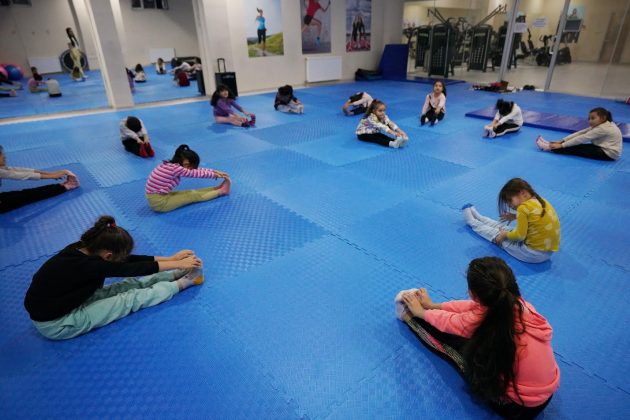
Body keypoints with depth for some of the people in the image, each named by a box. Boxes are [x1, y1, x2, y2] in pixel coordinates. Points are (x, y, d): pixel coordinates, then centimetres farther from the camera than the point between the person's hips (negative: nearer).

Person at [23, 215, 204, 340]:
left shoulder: (83, 250, -8)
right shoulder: (85, 266, -32)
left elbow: (131, 259, -6)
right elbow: (132, 269, -27)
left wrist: (171, 258, -7)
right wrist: (177, 264, -20)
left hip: (64, 304, 8)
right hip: (55, 324, -8)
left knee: (132, 284, 0)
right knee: (131, 299, -11)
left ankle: (178, 274, 7)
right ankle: (183, 282, -2)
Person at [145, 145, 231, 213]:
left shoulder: (172, 165, 4)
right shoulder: (175, 168, -22)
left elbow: (197, 169, 7)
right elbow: (196, 173, -13)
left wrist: (214, 171, 5)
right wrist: (215, 175, -2)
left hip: (159, 196, 8)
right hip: (159, 202, -8)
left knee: (192, 192, 10)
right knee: (194, 196, -2)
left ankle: (217, 189, 19)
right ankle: (220, 191, 9)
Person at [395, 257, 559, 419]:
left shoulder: (483, 319, -30)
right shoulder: (517, 303, -14)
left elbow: (447, 321, -8)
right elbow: (475, 306, 3)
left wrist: (420, 311, 13)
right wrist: (433, 305, 16)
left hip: (514, 405, -5)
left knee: (448, 341, 8)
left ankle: (409, 316, 31)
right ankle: (412, 317, 34)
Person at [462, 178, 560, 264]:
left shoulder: (524, 207, -22)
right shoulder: (542, 201, 2)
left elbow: (519, 236, -19)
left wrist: (505, 234, -2)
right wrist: (516, 217, 12)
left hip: (533, 254, -7)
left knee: (497, 234, 14)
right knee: (502, 227, 22)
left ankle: (471, 221, 36)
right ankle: (477, 217, 43)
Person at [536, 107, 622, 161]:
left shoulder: (603, 128, -22)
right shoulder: (600, 125, 7)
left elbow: (582, 138, -25)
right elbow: (580, 133, -1)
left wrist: (562, 145, -25)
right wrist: (561, 141, -9)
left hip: (609, 153, -9)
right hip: (603, 148, 9)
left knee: (577, 149, -17)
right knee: (577, 145, -2)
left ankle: (550, 148, -20)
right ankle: (551, 145, -5)